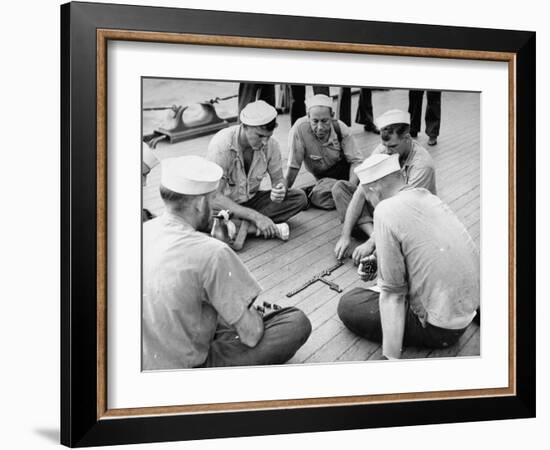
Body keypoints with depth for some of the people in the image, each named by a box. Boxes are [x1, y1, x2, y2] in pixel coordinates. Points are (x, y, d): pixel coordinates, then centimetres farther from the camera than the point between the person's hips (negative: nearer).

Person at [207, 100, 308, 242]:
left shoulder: (271, 145, -13)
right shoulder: (221, 145, -27)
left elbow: (278, 178, 2)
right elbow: (215, 197, -31)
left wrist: (280, 190, -26)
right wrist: (256, 216, -38)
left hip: (251, 200, 5)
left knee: (300, 197, -15)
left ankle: (240, 226, -21)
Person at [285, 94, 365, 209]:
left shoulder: (340, 128, -19)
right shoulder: (299, 129, -28)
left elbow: (356, 160, -16)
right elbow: (293, 166, -21)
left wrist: (351, 186, -32)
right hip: (325, 177, -2)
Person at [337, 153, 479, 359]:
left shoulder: (387, 211, -18)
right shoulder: (427, 196, 4)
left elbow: (392, 293, -19)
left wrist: (391, 358, -17)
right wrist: (377, 266, 27)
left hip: (440, 328, -8)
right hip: (469, 311, 8)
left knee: (348, 304, 3)